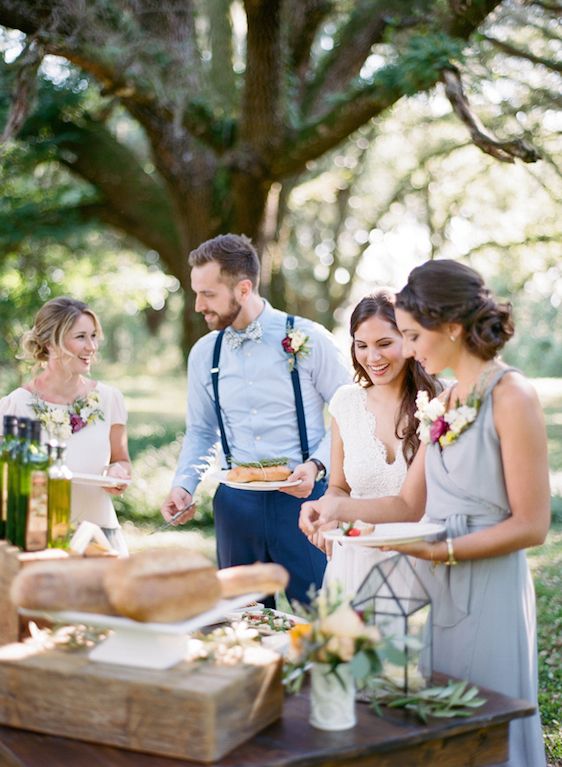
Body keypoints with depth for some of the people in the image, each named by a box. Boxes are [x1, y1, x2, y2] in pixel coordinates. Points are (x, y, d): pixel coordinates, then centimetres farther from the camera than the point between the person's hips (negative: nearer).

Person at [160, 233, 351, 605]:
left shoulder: (309, 339, -7)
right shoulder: (204, 353, 6)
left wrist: (316, 465, -17)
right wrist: (184, 486, 1)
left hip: (301, 496, -4)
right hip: (235, 501, 4)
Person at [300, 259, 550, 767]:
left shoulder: (511, 396, -13)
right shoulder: (444, 403, 10)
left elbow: (531, 525, -14)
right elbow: (410, 504, 11)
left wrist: (443, 550, -19)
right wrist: (339, 507, -1)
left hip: (488, 589, -7)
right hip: (436, 586, 7)